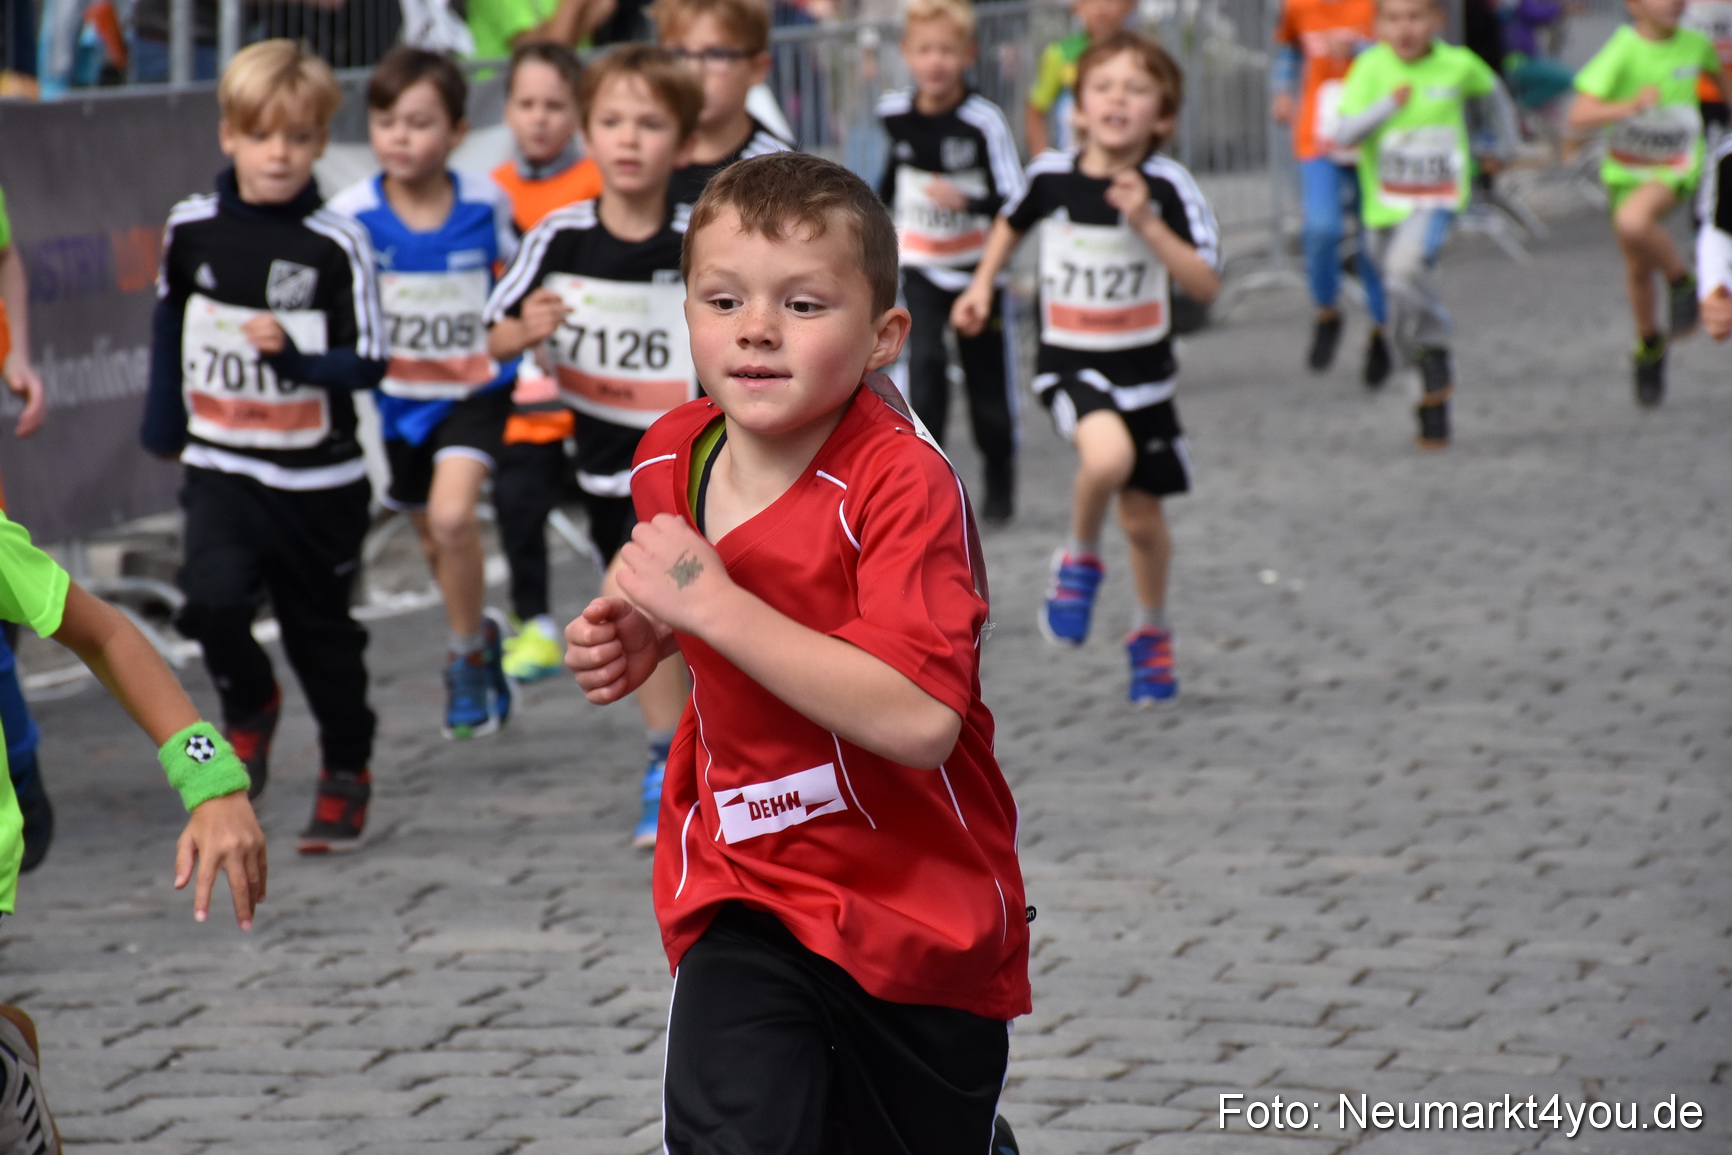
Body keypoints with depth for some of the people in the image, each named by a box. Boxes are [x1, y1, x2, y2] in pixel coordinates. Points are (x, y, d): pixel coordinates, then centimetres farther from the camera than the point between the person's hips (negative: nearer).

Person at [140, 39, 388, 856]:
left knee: (321, 632, 9)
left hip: (319, 479, -2)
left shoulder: (336, 245, -11)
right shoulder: (191, 229, -1)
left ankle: (346, 774, 30)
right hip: (220, 467, 2)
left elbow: (367, 363, -11)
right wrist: (163, 422, 22)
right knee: (214, 598, -18)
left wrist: (293, 353, -27)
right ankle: (249, 711, 13)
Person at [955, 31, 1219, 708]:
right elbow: (1012, 222, 16)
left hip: (1143, 368, 1)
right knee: (1107, 455, -32)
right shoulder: (1051, 176, -9)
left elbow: (1205, 286, -22)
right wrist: (982, 285, 6)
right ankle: (1080, 559, -3)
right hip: (1069, 364, -1)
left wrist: (1147, 224, -32)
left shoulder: (1166, 186, -15)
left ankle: (1152, 633, 41)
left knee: (1142, 519, 13)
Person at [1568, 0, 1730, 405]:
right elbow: (1579, 116, -29)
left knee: (1632, 222, -33)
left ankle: (1681, 281, -7)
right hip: (1627, 169, 1)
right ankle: (1649, 344, 40)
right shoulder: (1623, 51, -20)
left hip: (1676, 168, -1)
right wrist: (1631, 106, -44)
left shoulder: (1695, 44, -11)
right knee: (1638, 270, 14)